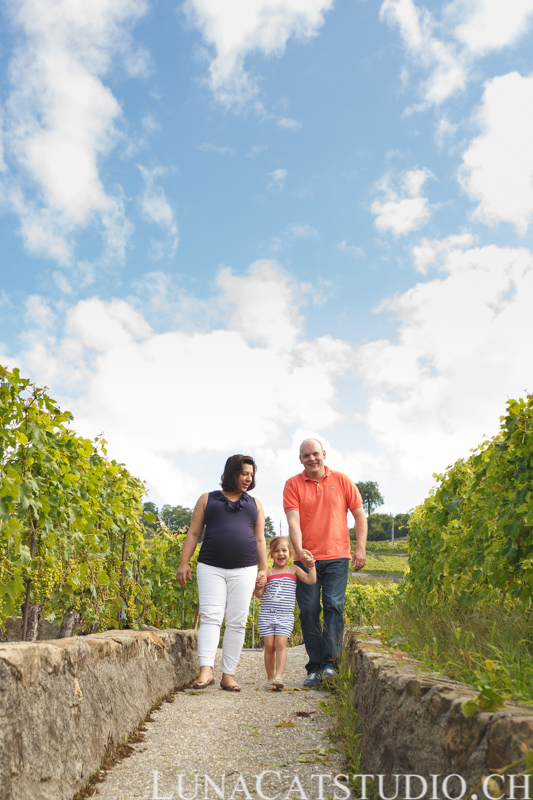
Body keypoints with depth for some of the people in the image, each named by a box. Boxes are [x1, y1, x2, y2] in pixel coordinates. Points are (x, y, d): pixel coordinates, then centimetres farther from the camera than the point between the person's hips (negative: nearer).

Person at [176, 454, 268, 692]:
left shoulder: (255, 504, 16)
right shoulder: (207, 499, 10)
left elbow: (260, 539, 15)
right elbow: (193, 533, 8)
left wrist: (264, 570, 6)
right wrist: (183, 563, 0)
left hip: (244, 570, 2)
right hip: (211, 567, -1)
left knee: (237, 622, -1)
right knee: (210, 617, -11)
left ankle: (228, 674, 4)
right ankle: (206, 670, -14)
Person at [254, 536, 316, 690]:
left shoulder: (293, 570, 8)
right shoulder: (268, 573, 7)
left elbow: (311, 580, 0)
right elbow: (259, 594, 3)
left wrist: (311, 565, -2)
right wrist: (258, 586, -16)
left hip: (285, 616, -1)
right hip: (266, 615, 1)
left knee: (280, 643, -15)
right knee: (269, 645, -2)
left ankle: (278, 677, -17)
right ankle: (270, 678, 11)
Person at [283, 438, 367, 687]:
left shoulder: (341, 480, 7)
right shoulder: (293, 484, 4)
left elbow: (359, 515, 9)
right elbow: (293, 520, -7)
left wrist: (361, 548, -1)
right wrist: (299, 549, -22)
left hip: (336, 557, 0)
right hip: (306, 558, 0)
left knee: (334, 606, -10)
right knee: (308, 611, 1)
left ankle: (330, 661, -7)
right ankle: (314, 668, 9)